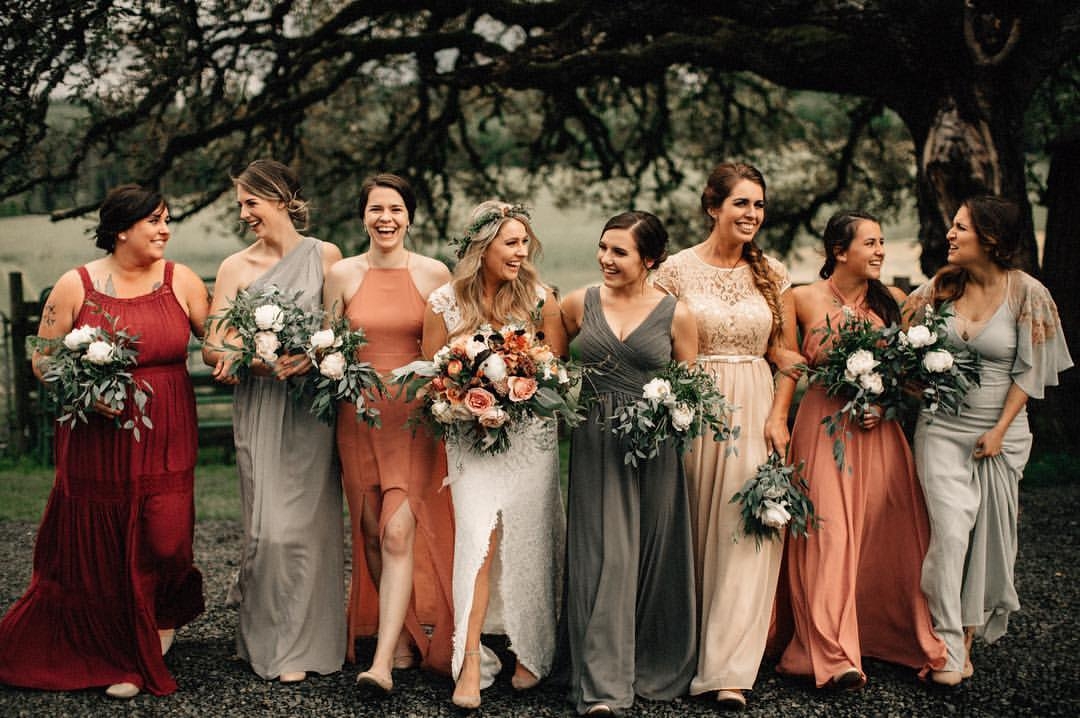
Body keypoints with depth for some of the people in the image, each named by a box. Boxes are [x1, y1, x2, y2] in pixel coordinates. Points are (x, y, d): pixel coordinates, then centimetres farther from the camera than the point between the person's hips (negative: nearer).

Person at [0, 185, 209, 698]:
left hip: (164, 439, 1)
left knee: (162, 541, -6)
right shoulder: (75, 286, -2)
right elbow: (42, 360, 2)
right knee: (100, 554, 4)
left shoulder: (181, 281, 2)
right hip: (95, 439, -1)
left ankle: (162, 615, 29)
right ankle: (118, 656, 23)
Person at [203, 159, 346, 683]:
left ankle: (299, 645, 12)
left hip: (312, 407, -1)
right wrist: (247, 358, -18)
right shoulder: (235, 268, 6)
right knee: (268, 524, -4)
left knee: (306, 521, -1)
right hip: (259, 407, 1)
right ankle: (267, 635, 15)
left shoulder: (325, 257, 4)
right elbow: (211, 348, 3)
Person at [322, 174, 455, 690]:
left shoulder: (434, 274, 1)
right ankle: (401, 636, 23)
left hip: (415, 418, -2)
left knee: (398, 533, -13)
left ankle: (383, 661, -13)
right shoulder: (342, 274, 4)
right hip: (358, 416, 2)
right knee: (371, 534, 6)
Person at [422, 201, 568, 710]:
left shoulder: (539, 299, -1)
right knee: (479, 539, -12)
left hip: (531, 435, 1)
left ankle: (531, 653, 20)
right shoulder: (445, 303, -4)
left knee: (527, 544, 4)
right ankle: (471, 665, -10)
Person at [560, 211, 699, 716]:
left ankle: (655, 669, 24)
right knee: (603, 556, -4)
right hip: (596, 445, 0)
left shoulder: (675, 314, -1)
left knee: (654, 556, 8)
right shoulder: (580, 305, 4)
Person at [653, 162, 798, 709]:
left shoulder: (772, 274, 7)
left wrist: (778, 416, -3)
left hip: (755, 411, 2)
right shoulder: (677, 270, -1)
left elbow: (787, 354, 9)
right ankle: (687, 652, 21)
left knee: (747, 535, -4)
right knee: (694, 533, 5)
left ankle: (728, 670, -1)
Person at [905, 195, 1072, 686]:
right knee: (949, 529, -9)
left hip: (1000, 430, -1)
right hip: (942, 428, 1)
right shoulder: (941, 288, 0)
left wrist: (1000, 430, -9)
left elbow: (1028, 371, -5)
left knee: (989, 533, 4)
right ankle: (948, 646, -5)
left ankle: (969, 635, 17)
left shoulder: (1027, 294, -7)